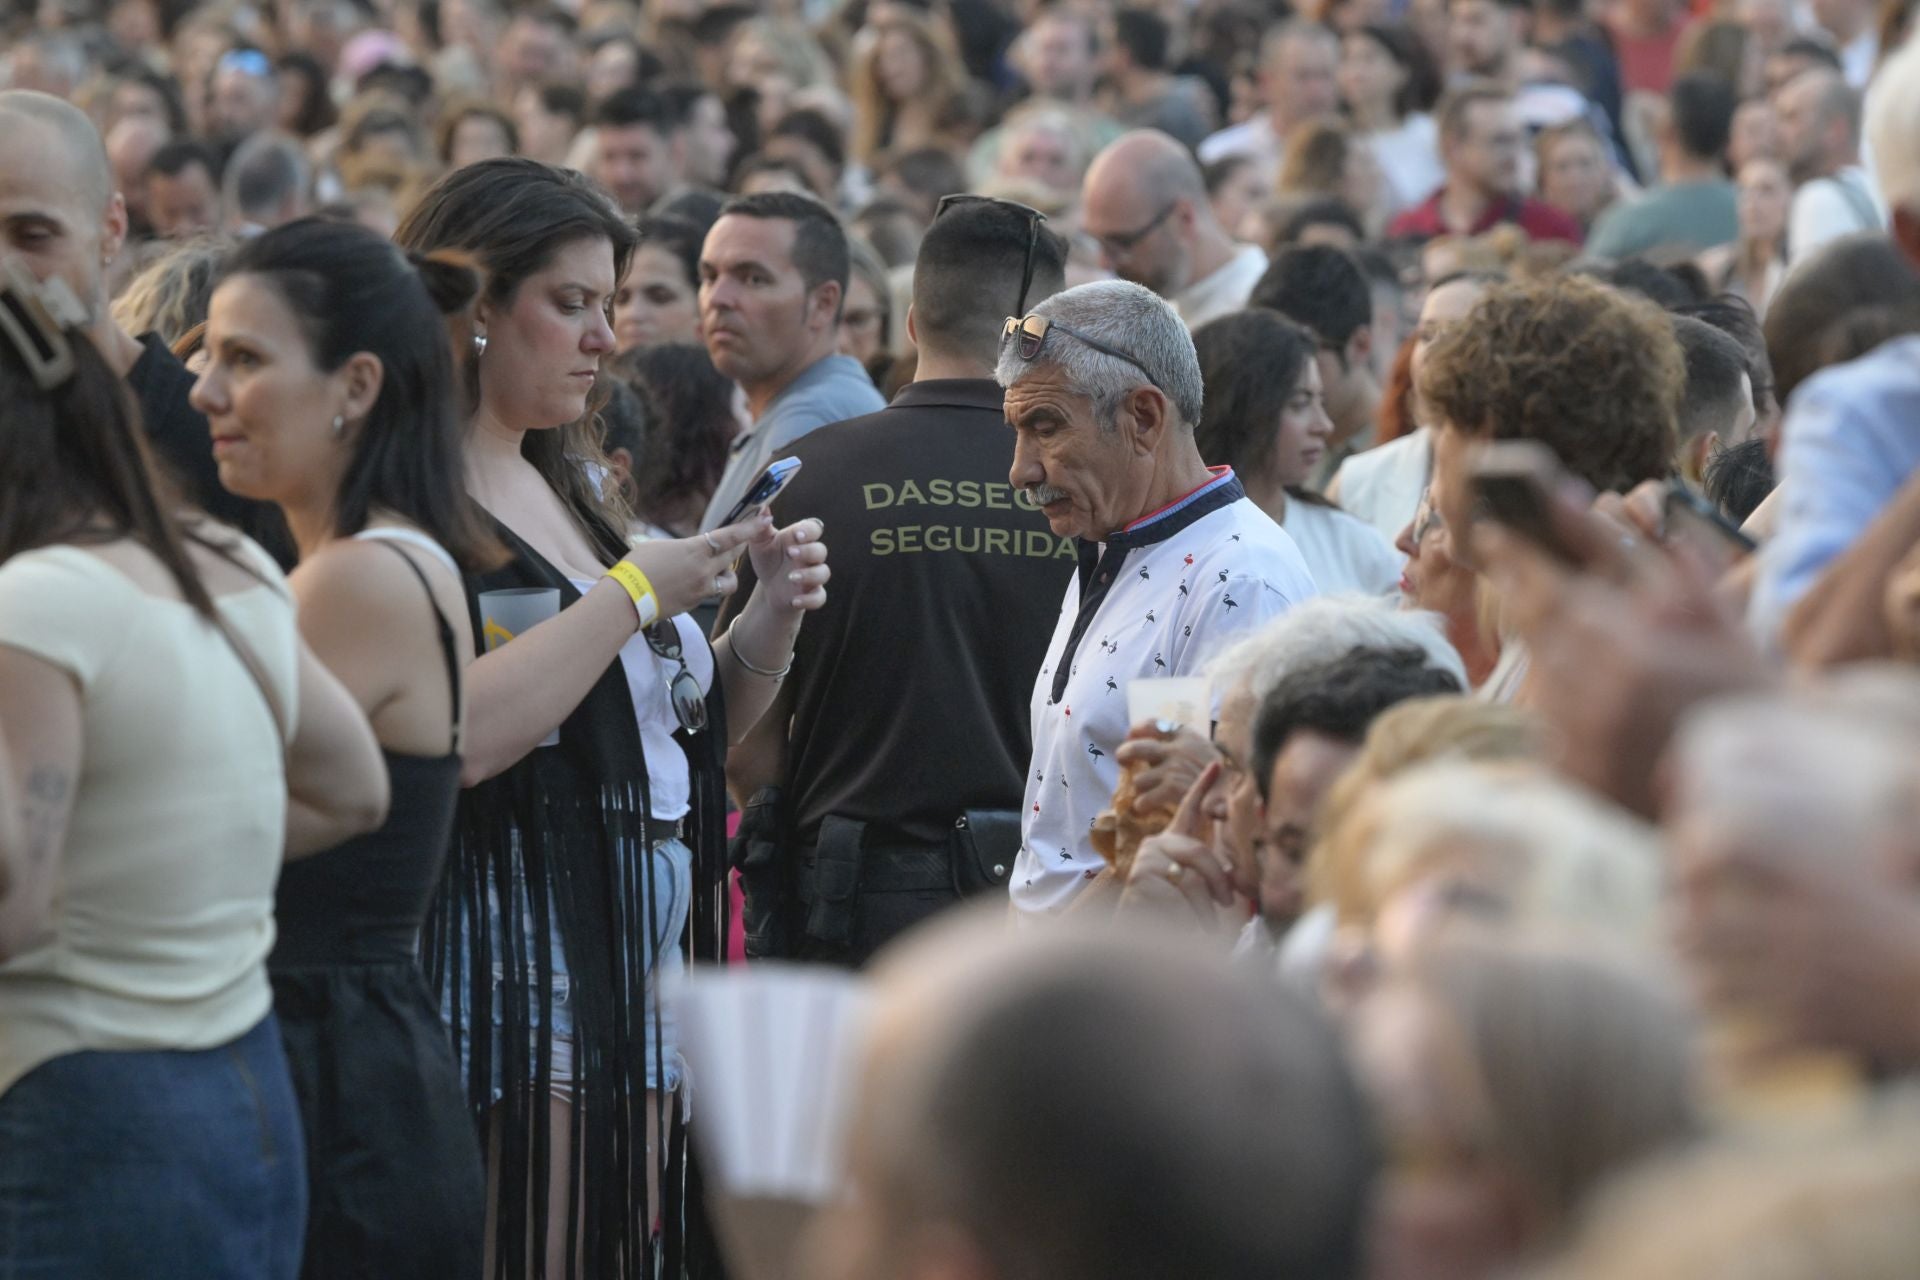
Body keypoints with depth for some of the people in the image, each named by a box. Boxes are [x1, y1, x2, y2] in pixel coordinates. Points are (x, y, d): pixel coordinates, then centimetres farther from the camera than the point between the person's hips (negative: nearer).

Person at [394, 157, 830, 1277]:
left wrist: (771, 626, 4)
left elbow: (694, 732, 23)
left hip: (630, 980, 8)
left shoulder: (574, 491, 17)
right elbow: (452, 738, -24)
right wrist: (635, 595, -16)